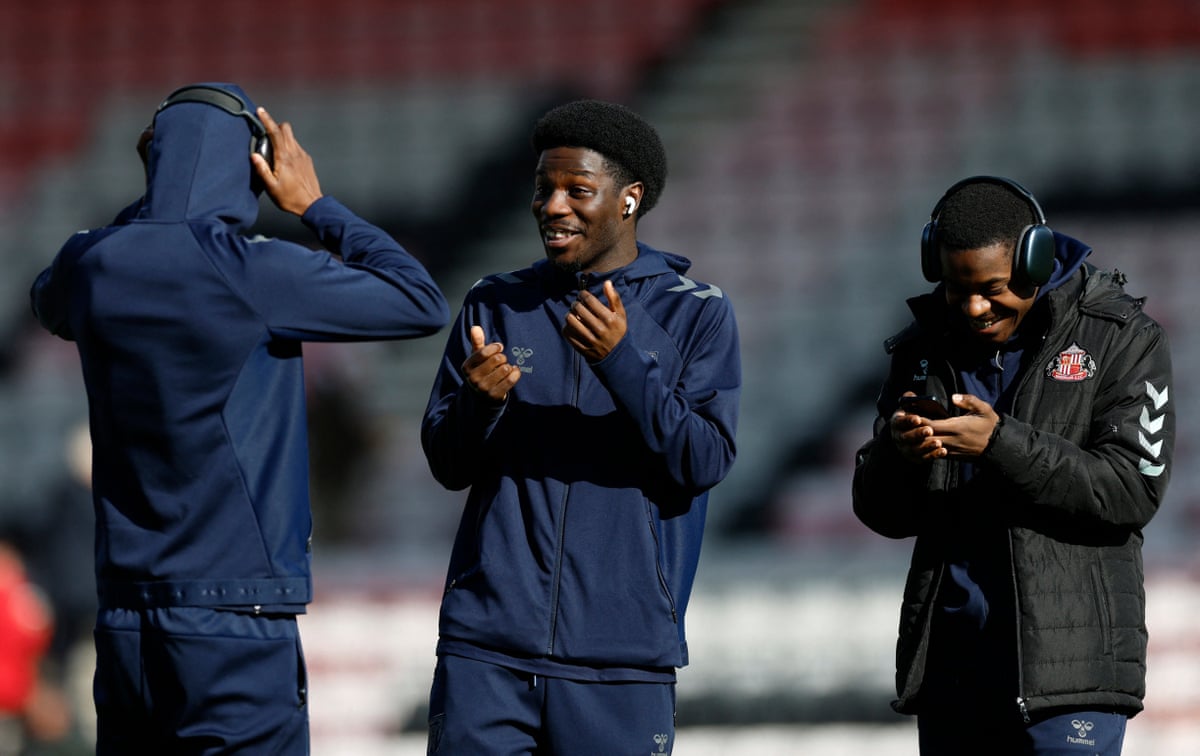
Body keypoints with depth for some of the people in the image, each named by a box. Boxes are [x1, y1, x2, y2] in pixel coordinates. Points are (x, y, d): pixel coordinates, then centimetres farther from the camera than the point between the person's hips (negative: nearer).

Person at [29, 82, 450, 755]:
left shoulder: (93, 265, 3)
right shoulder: (249, 272, -13)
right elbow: (423, 305, -4)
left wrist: (152, 199, 23)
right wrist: (314, 206, 6)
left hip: (124, 625, 6)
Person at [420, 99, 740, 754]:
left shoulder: (695, 314, 4)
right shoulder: (496, 305, 11)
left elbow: (705, 464, -6)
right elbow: (447, 466, 8)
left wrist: (621, 361, -18)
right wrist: (479, 401, -14)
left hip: (621, 657, -2)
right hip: (486, 646, 2)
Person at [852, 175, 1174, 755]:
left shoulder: (1120, 339, -2)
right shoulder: (925, 347, 11)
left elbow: (1133, 489, -12)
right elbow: (881, 512, 11)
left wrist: (1002, 445, -21)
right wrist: (896, 451, -13)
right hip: (948, 657, 5)